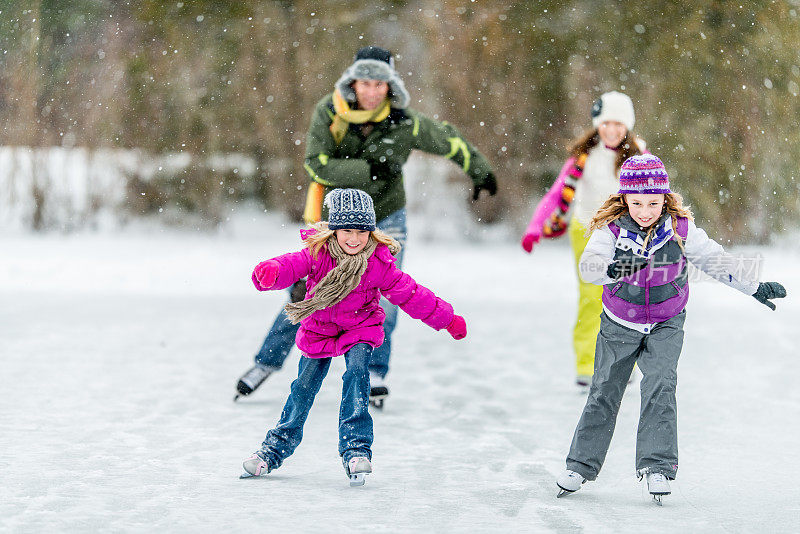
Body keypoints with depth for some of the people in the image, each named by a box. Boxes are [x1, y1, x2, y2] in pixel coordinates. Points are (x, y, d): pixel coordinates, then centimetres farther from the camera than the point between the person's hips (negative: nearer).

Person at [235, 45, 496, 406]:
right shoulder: (328, 112, -17)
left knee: (384, 295, -11)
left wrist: (481, 173, 13)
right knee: (307, 296, 3)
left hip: (385, 218, 0)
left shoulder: (404, 123, -17)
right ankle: (268, 361, 22)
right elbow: (317, 164, -25)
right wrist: (368, 170, -33)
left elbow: (449, 141, 0)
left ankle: (375, 371, 6)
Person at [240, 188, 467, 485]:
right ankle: (277, 447, 24)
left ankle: (356, 449, -25)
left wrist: (447, 319, -2)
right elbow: (291, 266, -32)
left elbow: (410, 294, -7)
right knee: (304, 387, 4)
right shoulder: (317, 253, -19)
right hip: (318, 330, 1)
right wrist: (270, 272, -58)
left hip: (360, 329, -1)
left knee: (357, 372, -25)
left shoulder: (379, 262, -17)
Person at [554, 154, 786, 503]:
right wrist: (612, 269, -55)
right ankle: (582, 464, 19)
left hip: (666, 324, 0)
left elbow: (715, 260, -3)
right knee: (604, 393, 6)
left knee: (659, 386, -17)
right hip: (620, 326, 0)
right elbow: (589, 265, -33)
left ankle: (657, 466, -14)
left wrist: (755, 287, 1)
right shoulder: (611, 230, -18)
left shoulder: (680, 229, -14)